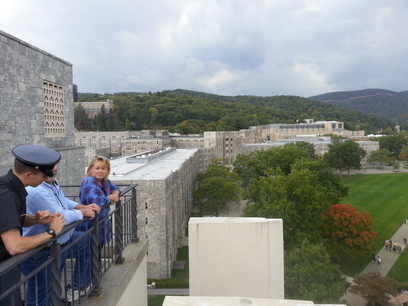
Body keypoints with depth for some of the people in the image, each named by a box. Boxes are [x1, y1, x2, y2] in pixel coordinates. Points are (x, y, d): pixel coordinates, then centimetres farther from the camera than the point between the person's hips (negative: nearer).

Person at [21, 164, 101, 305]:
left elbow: (64, 201, 18)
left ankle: (79, 287, 34)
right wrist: (84, 212, -13)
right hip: (42, 253, -10)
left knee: (88, 241, 23)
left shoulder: (52, 182, 2)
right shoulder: (36, 191, -30)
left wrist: (85, 207, 2)